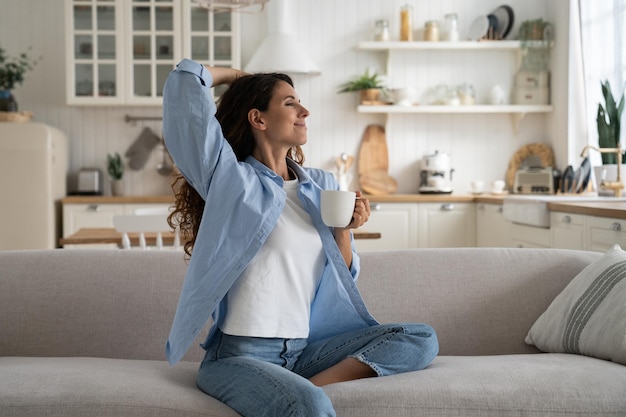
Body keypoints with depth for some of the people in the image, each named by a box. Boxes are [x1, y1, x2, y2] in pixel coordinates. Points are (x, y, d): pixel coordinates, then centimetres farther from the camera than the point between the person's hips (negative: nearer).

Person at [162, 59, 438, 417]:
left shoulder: (323, 186, 12)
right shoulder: (232, 181, -4)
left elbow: (342, 276, 18)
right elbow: (185, 80, -12)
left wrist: (345, 229, -1)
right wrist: (233, 75, 8)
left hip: (305, 348, 7)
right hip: (240, 354, -7)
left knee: (422, 339, -6)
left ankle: (306, 386, -18)